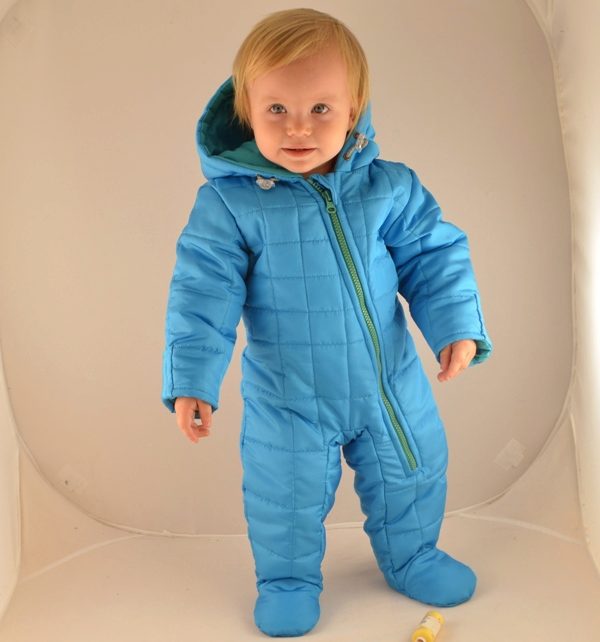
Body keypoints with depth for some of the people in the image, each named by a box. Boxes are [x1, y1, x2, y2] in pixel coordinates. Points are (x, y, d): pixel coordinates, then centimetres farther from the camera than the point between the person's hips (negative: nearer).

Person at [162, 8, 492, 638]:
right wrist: (191, 381, -19)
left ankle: (411, 558, 50)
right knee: (286, 495, 14)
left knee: (411, 475, 21)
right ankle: (288, 579, 43)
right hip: (288, 400, -2)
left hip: (393, 383, 3)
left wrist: (457, 325, -9)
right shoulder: (228, 202, -17)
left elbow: (433, 255, 0)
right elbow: (203, 293, -16)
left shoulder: (389, 187, -9)